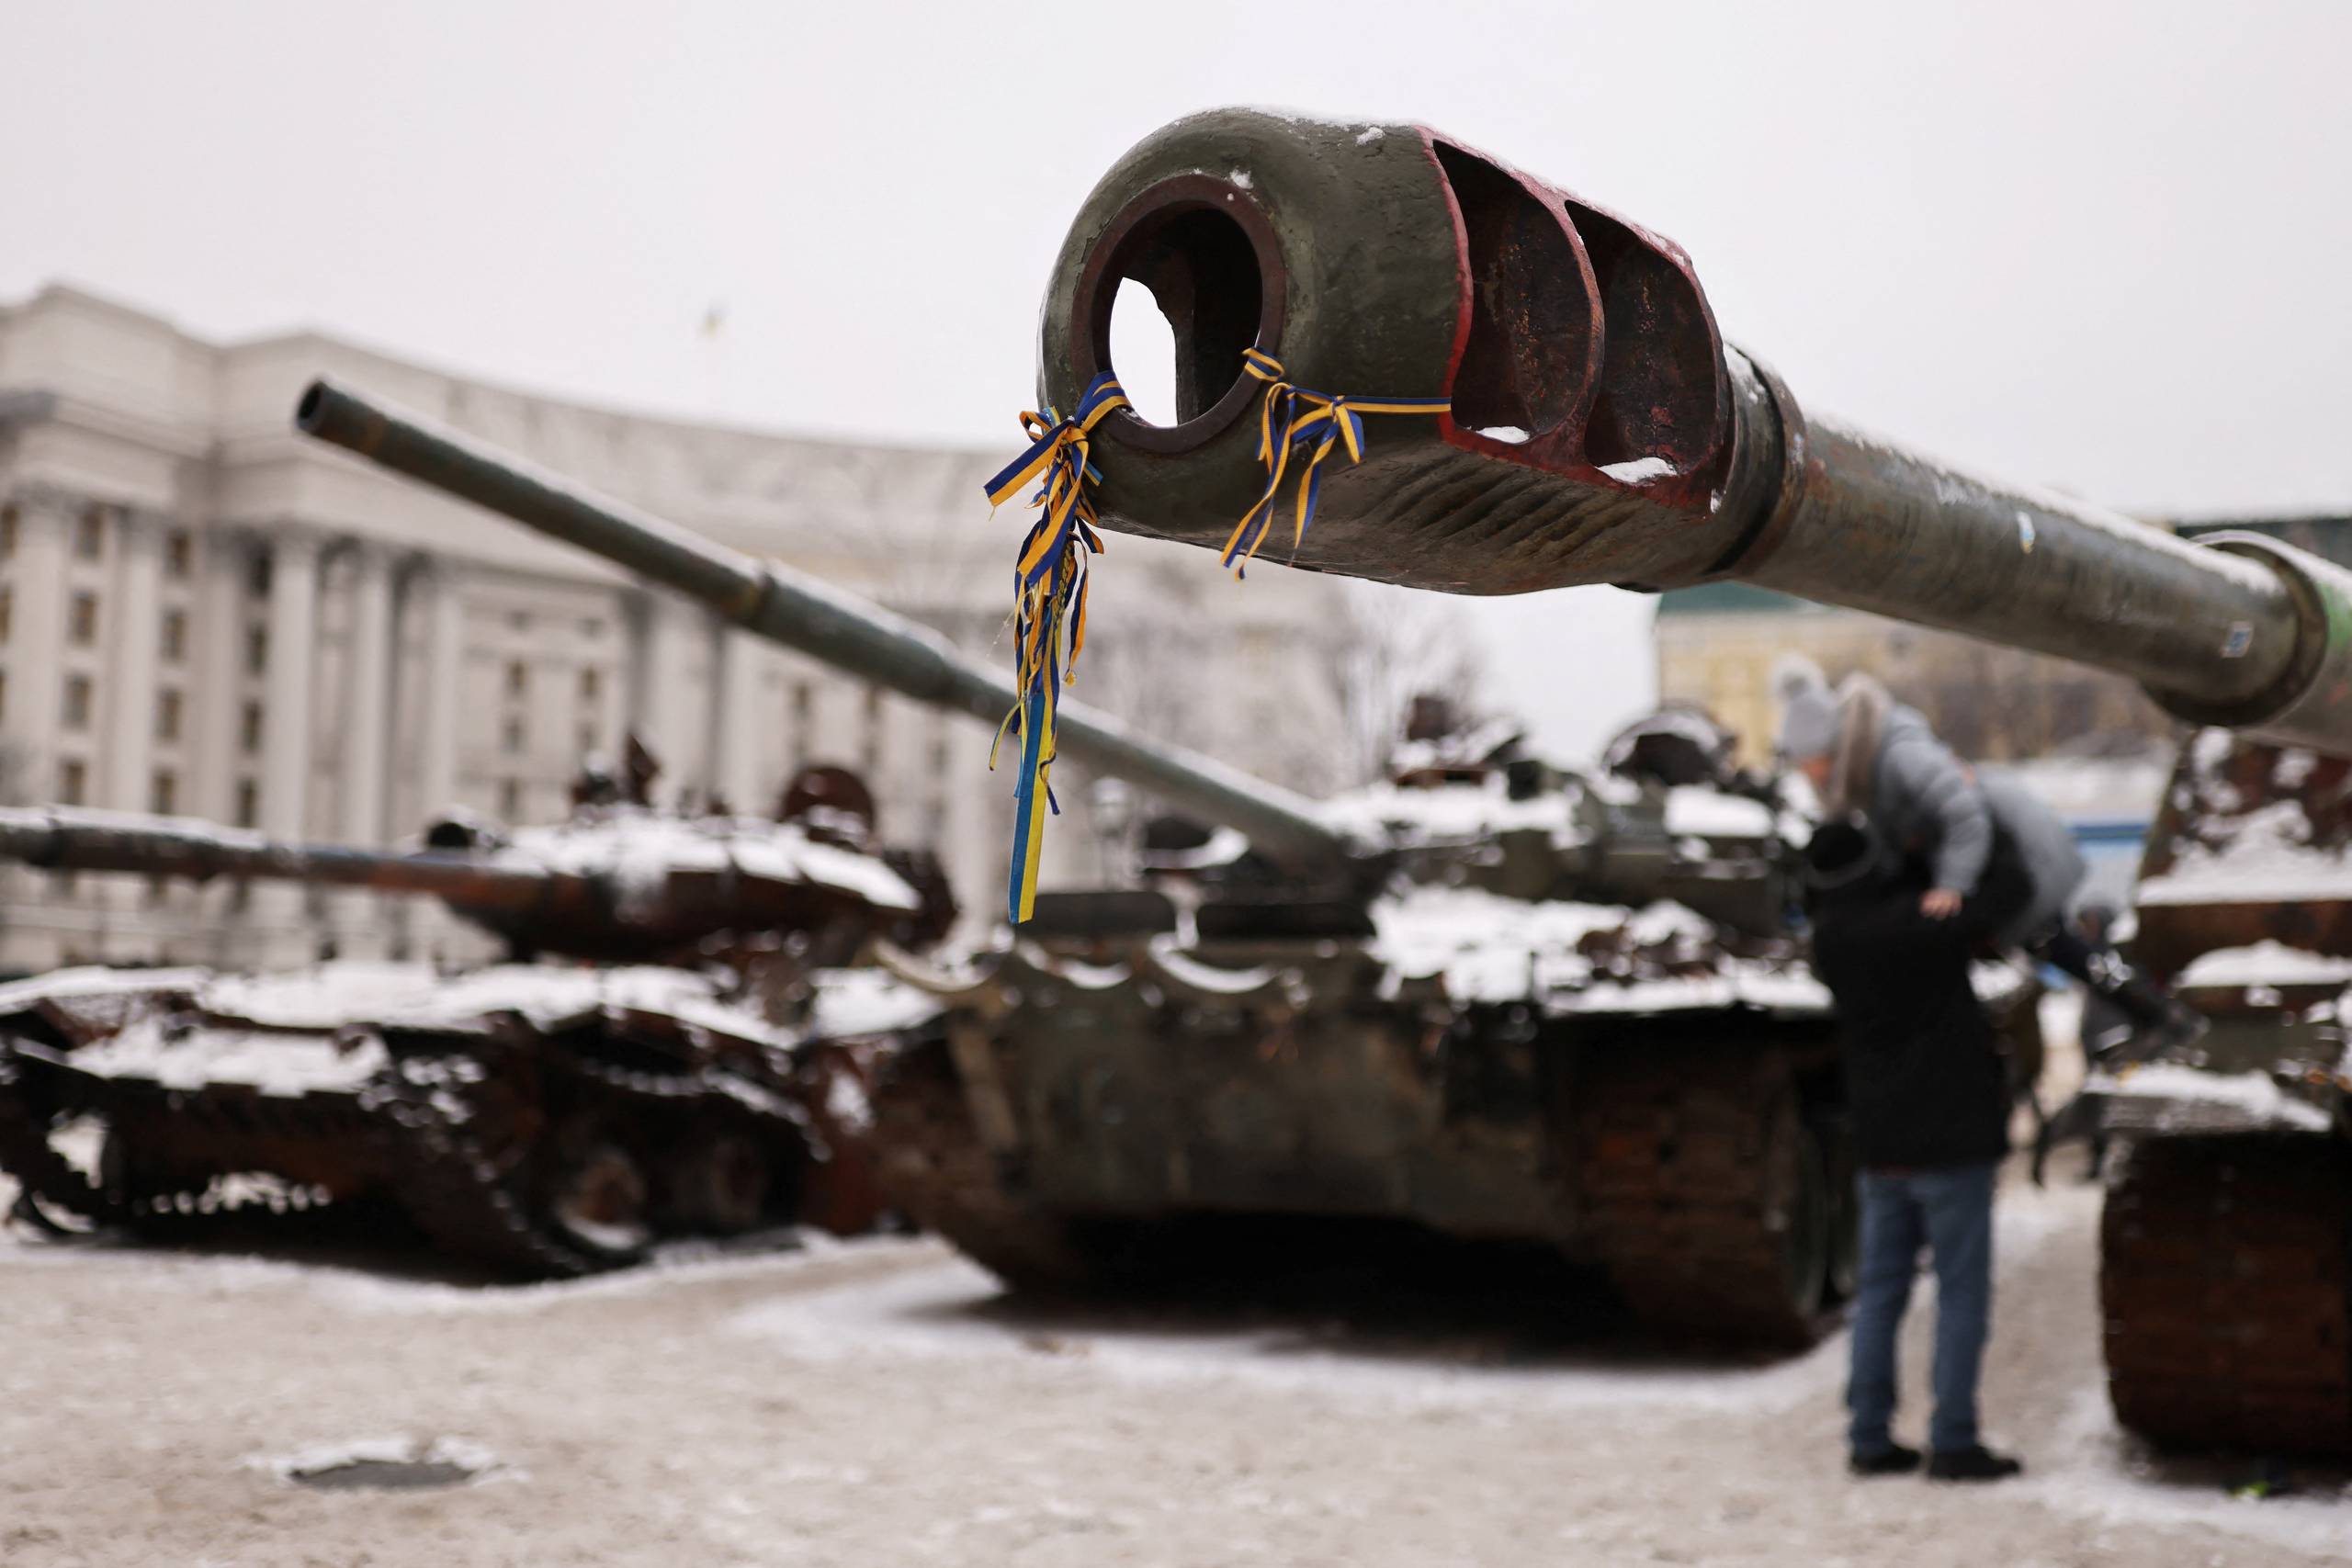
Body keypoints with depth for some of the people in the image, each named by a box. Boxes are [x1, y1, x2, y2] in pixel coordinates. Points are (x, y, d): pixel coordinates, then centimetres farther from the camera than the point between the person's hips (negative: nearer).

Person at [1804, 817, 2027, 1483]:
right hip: (1949, 1140, -6)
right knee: (1963, 1292, 2)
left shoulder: (1830, 939, 0)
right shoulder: (1919, 924, -17)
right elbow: (2012, 885, -8)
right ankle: (1953, 1443, 1)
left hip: (1881, 1145, 6)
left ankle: (1869, 1438, 11)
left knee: (1881, 1290, 11)